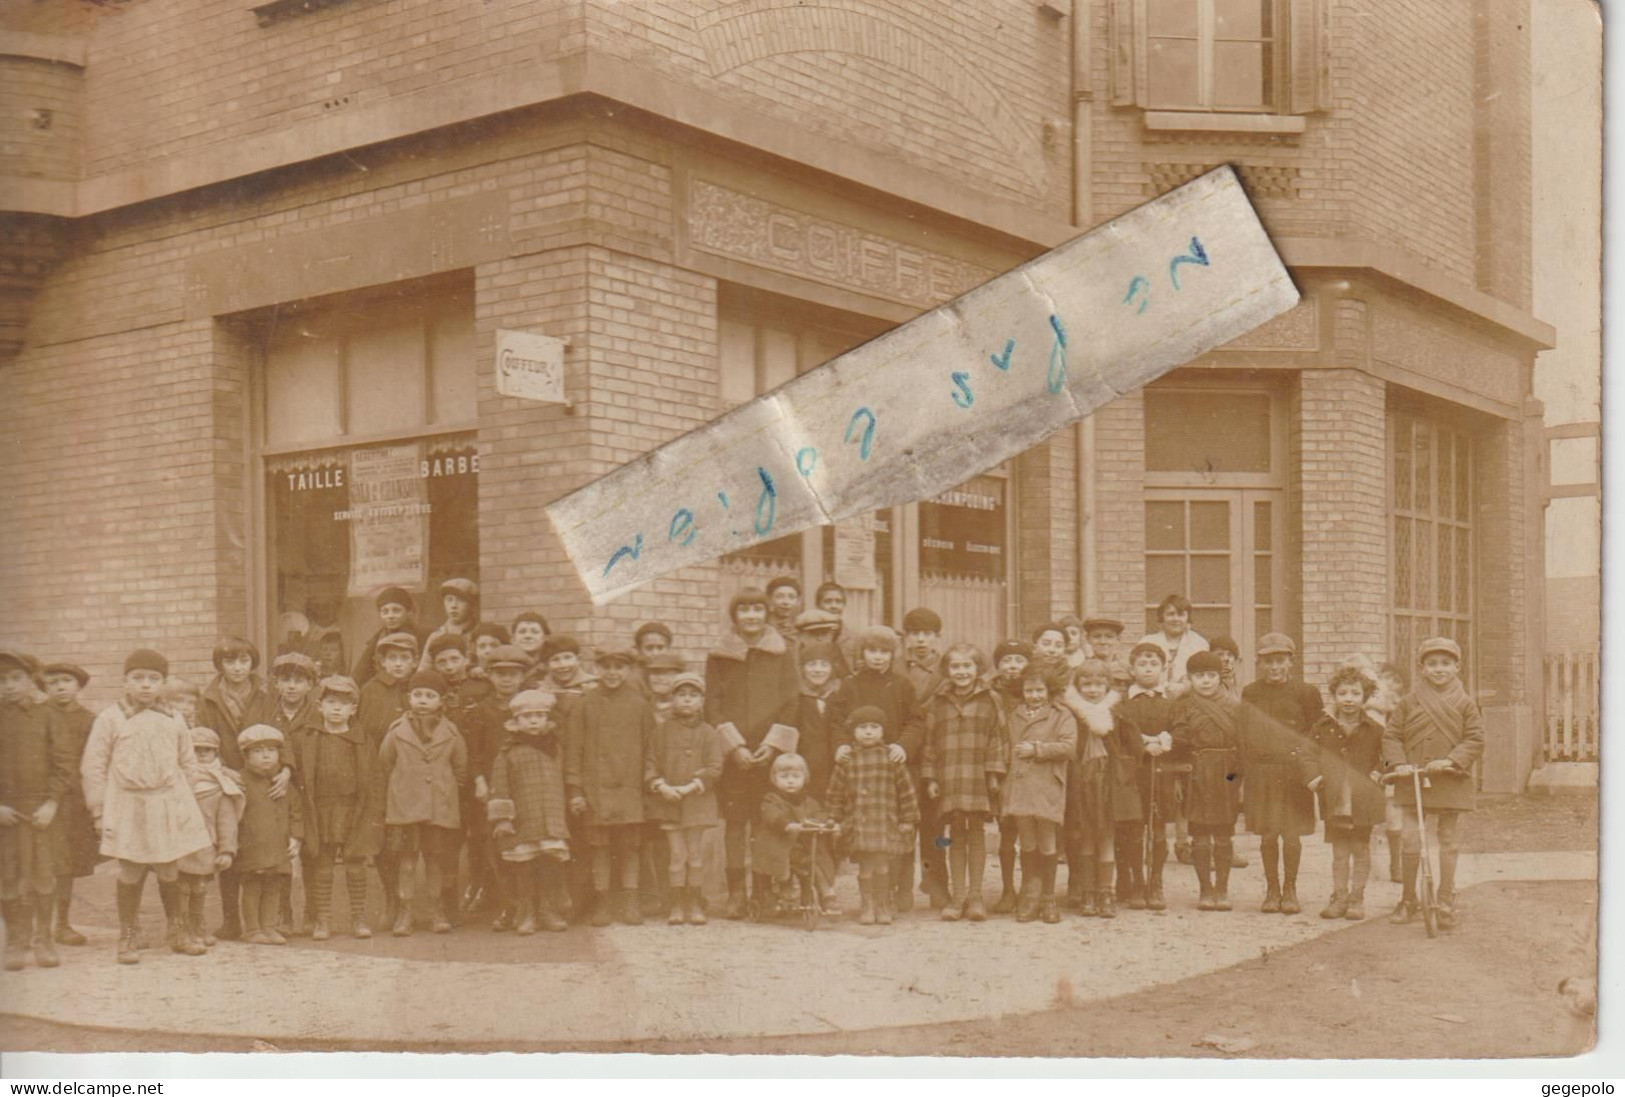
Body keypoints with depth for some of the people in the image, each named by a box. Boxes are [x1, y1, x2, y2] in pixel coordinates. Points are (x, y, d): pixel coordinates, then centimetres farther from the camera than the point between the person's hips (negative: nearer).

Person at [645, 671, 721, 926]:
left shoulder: (708, 733, 2)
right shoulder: (662, 730, 5)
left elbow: (714, 767, -4)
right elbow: (651, 762, 4)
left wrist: (691, 787, -14)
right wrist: (661, 786, -11)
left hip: (697, 801, 0)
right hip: (667, 800, 0)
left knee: (696, 853, 3)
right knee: (676, 853, 1)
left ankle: (695, 904, 13)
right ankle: (677, 905, 8)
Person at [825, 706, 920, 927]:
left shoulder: (892, 759, 4)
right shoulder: (847, 761, 4)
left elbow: (906, 790, 7)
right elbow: (835, 794, 9)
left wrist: (908, 820, 5)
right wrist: (837, 820, 6)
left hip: (886, 824, 0)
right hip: (858, 824, 0)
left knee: (882, 866, -5)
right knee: (865, 867, -1)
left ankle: (884, 907, 10)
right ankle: (868, 906, 14)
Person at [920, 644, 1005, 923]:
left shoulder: (989, 701, 5)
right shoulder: (938, 702, 8)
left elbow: (996, 739, 4)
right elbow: (929, 741, 9)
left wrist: (994, 774, -3)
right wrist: (930, 777, 3)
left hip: (978, 777, -1)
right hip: (949, 779, 1)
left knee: (976, 832, 2)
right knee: (956, 834, 5)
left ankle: (975, 895, 9)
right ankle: (957, 895, 11)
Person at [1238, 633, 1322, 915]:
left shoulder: (1306, 693, 2)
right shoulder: (1249, 694, 7)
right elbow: (1243, 736, 9)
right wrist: (1242, 776, 5)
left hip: (1294, 773, -1)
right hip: (1260, 773, 1)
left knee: (1291, 834, 1)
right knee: (1268, 835, 4)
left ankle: (1290, 890, 16)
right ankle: (1272, 890, 16)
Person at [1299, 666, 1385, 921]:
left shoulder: (1374, 730, 1)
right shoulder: (1323, 727, 2)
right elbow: (1306, 752, 1)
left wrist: (1380, 773, -8)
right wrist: (1312, 776, -13)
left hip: (1363, 801, -1)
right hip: (1334, 801, 1)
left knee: (1361, 850, 8)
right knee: (1339, 851, 9)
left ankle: (1357, 898, 16)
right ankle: (1339, 897, 16)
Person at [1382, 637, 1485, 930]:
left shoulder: (1465, 704, 2)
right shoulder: (1410, 702, 3)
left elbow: (1475, 740, -2)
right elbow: (1391, 735, 5)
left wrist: (1450, 760, -15)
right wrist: (1398, 763, -11)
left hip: (1450, 782, 0)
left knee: (1449, 842, 6)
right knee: (1410, 842, -1)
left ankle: (1446, 902, 17)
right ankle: (1407, 900, 14)